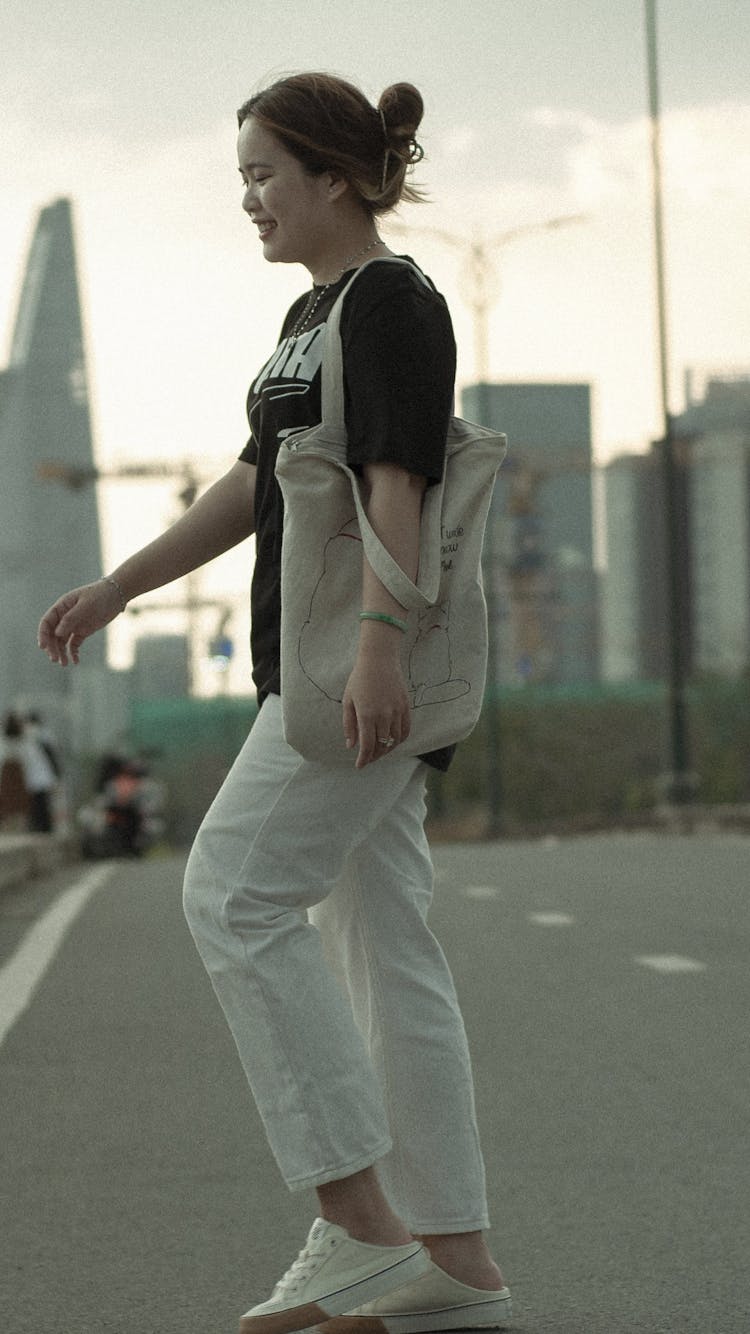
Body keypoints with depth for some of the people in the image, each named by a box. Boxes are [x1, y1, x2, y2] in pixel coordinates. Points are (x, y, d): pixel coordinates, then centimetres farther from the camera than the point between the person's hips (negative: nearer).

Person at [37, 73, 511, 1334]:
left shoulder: (393, 303, -8)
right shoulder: (314, 314, 21)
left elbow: (398, 482, -18)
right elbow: (254, 485, 25)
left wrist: (375, 643, -27)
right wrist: (114, 589, 23)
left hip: (365, 670, -10)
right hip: (323, 672, 10)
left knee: (234, 896, -11)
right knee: (379, 943, 7)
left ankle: (359, 1218, -9)